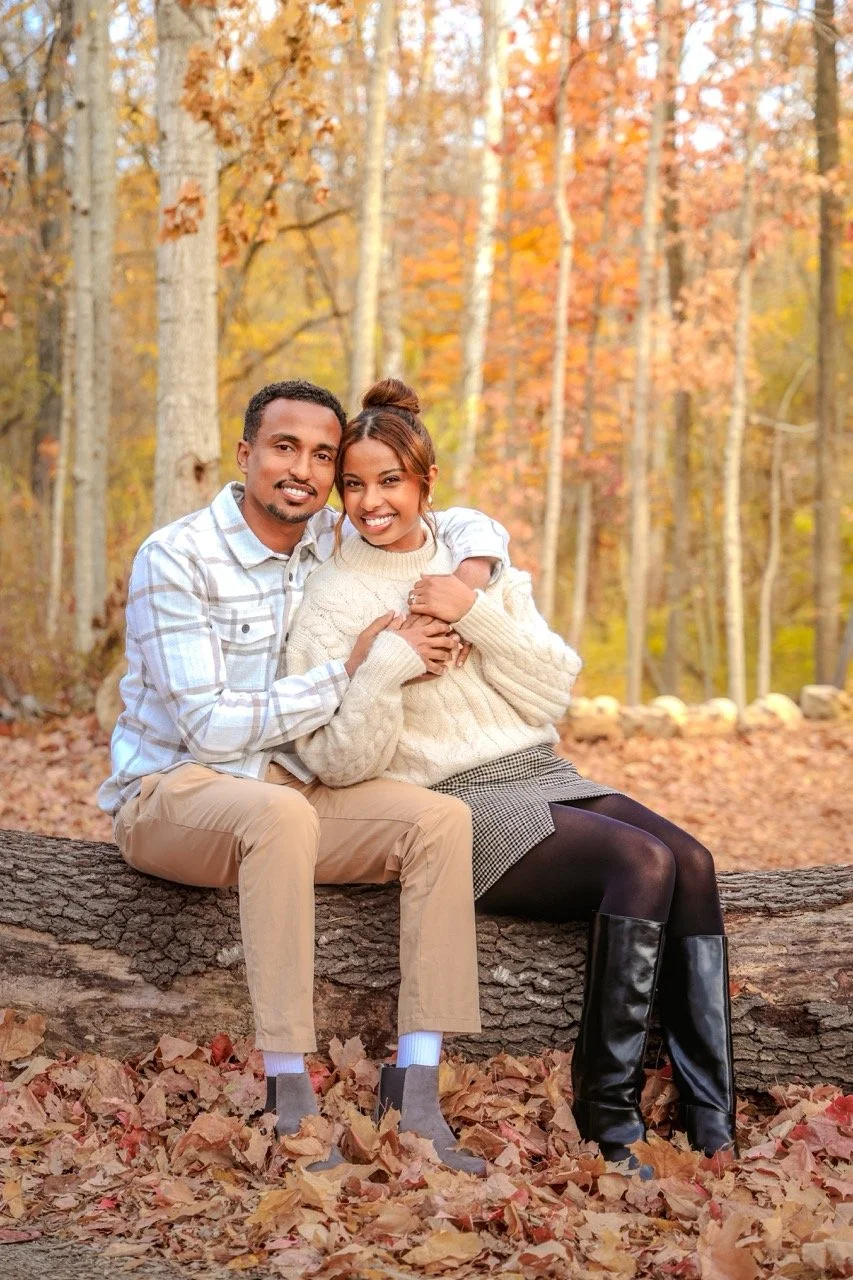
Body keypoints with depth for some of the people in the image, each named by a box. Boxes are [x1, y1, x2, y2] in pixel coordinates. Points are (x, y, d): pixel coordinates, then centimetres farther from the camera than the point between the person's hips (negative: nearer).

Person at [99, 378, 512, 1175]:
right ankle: (288, 1098, -35)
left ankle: (417, 1102, -23)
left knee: (441, 818, -18)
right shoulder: (175, 559, -14)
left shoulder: (331, 541, 4)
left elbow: (471, 527, 16)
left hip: (282, 794, 6)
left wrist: (465, 588, -7)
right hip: (167, 795, -6)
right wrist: (352, 674, -22)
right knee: (280, 812, -39)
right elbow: (210, 727, -21)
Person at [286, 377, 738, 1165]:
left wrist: (477, 615, -9)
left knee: (691, 861, -21)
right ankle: (607, 1121, -18)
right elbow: (340, 763, -8)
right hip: (457, 805, -5)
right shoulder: (332, 601, -1)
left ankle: (715, 1135, -21)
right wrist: (387, 667, -23)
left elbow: (556, 693, 5)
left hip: (544, 775, 5)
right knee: (644, 863, -27)